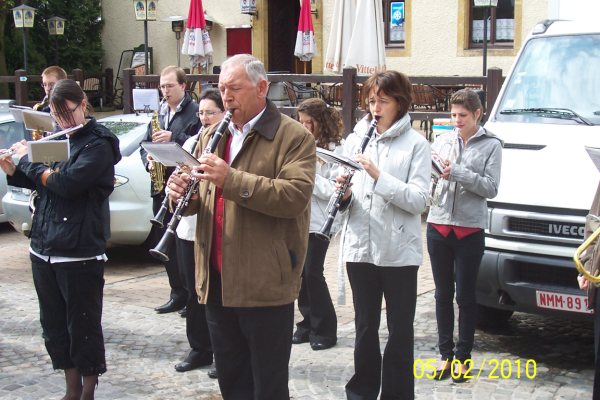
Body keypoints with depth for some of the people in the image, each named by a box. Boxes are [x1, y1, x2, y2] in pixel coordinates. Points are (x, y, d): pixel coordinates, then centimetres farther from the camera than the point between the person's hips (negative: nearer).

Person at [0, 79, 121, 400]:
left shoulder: (98, 143, -10)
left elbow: (67, 183, -22)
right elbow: (41, 182, 22)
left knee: (83, 325, 2)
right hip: (43, 249, 7)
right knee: (53, 325, 13)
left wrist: (27, 160, -10)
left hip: (80, 253, -7)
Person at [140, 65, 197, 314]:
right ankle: (178, 294, 19)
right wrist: (149, 162, 0)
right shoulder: (158, 113, 17)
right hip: (161, 186, 7)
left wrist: (173, 138, -23)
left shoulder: (194, 111, -6)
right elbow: (146, 144, 18)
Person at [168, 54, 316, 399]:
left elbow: (296, 196, -21)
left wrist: (231, 179, -27)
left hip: (266, 283, -6)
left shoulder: (294, 137, -7)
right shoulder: (212, 136, 15)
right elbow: (201, 199, 18)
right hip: (217, 281, 7)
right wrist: (182, 194, -6)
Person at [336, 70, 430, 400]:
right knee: (365, 326, 13)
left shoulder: (416, 144, -3)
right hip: (360, 247, 3)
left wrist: (379, 175, -22)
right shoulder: (355, 139, 8)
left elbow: (418, 200, -13)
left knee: (400, 329, 6)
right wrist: (344, 193, -12)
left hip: (399, 250, -3)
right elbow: (344, 200, 11)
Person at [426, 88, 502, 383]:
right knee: (443, 294, 10)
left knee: (465, 296, 5)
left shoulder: (491, 145, -1)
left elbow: (490, 188, -10)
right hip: (438, 225, 3)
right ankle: (446, 353, 21)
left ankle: (463, 356, 16)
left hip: (469, 229, -3)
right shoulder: (442, 141, 8)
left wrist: (456, 172, -19)